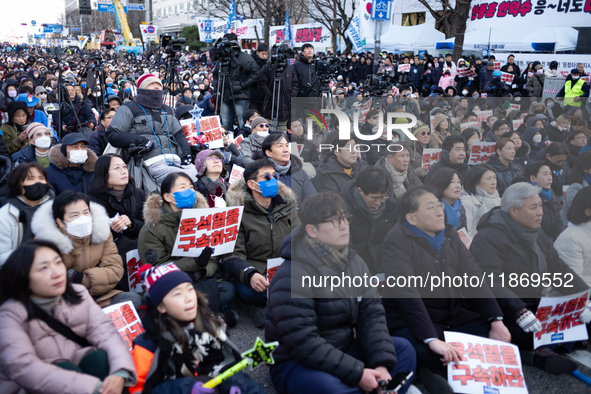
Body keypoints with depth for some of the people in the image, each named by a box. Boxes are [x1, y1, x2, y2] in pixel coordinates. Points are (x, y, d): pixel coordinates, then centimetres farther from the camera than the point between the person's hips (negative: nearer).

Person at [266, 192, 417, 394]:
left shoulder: (355, 263, 3)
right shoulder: (293, 276, -21)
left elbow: (371, 315, -2)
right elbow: (302, 342, -26)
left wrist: (382, 365, -16)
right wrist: (357, 373, -24)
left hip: (343, 352, 7)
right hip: (295, 363, -7)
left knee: (402, 348, -5)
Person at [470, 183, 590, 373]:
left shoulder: (537, 235, 13)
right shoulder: (488, 238, -17)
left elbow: (559, 270, 9)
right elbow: (489, 283, -28)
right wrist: (519, 311, -39)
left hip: (534, 306, 9)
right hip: (505, 313, -9)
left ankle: (540, 354, -10)